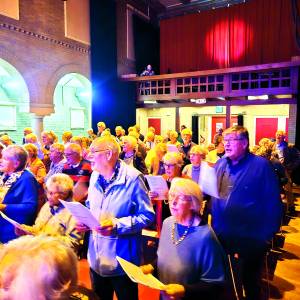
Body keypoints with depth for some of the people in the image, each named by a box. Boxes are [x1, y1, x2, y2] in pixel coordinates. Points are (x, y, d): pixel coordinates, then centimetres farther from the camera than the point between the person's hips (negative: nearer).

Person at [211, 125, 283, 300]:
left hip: (250, 239, -5)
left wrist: (267, 235, -13)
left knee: (250, 282, 17)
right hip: (221, 236, 5)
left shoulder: (261, 165, -11)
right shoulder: (220, 164, 5)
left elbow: (273, 203, -12)